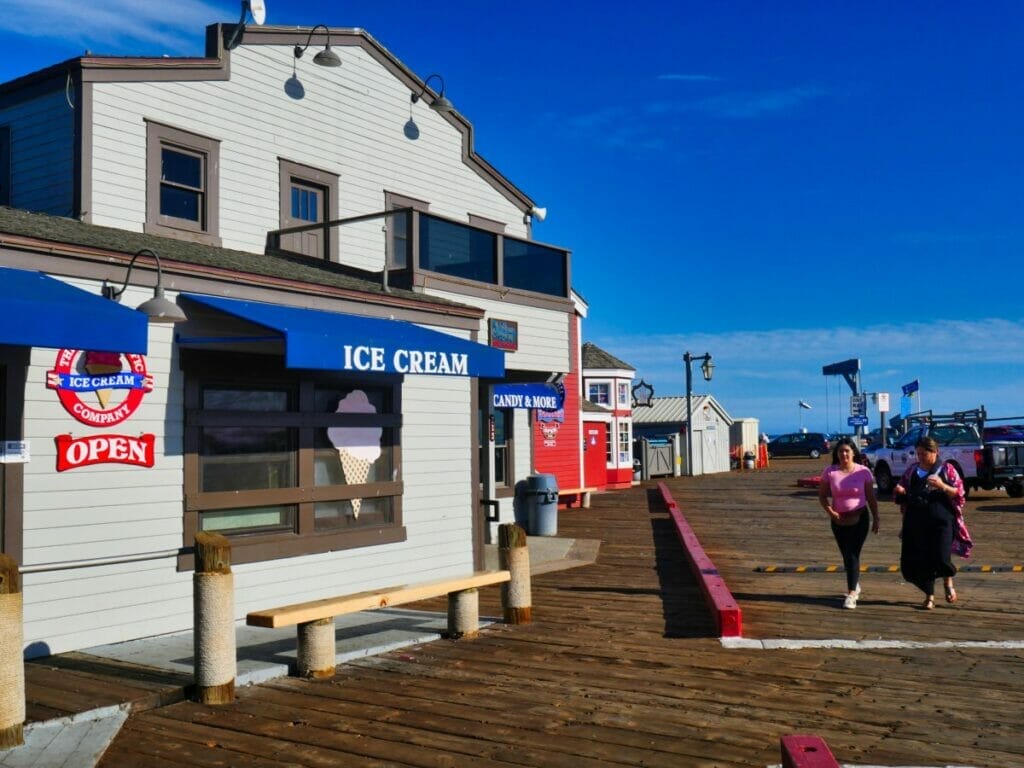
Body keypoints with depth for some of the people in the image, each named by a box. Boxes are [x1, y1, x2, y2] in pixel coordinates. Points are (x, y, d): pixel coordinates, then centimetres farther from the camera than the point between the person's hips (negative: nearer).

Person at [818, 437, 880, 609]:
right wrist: (830, 512, -15)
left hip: (859, 519, -2)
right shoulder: (829, 472, -5)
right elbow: (822, 496, 0)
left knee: (853, 555, -8)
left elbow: (871, 498, -1)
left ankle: (851, 593, -7)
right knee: (846, 555, 13)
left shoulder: (863, 471, -7)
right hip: (839, 520, 2)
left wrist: (876, 519, 0)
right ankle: (855, 584, 37)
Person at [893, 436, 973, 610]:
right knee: (918, 561, 1)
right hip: (916, 522, 3)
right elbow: (900, 496, 21)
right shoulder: (912, 470, 12)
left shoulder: (946, 469, 3)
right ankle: (929, 596, 20)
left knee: (941, 559, -12)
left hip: (941, 520, -3)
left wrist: (942, 486, -17)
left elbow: (959, 494, -1)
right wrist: (899, 491, -2)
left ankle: (948, 582, 22)